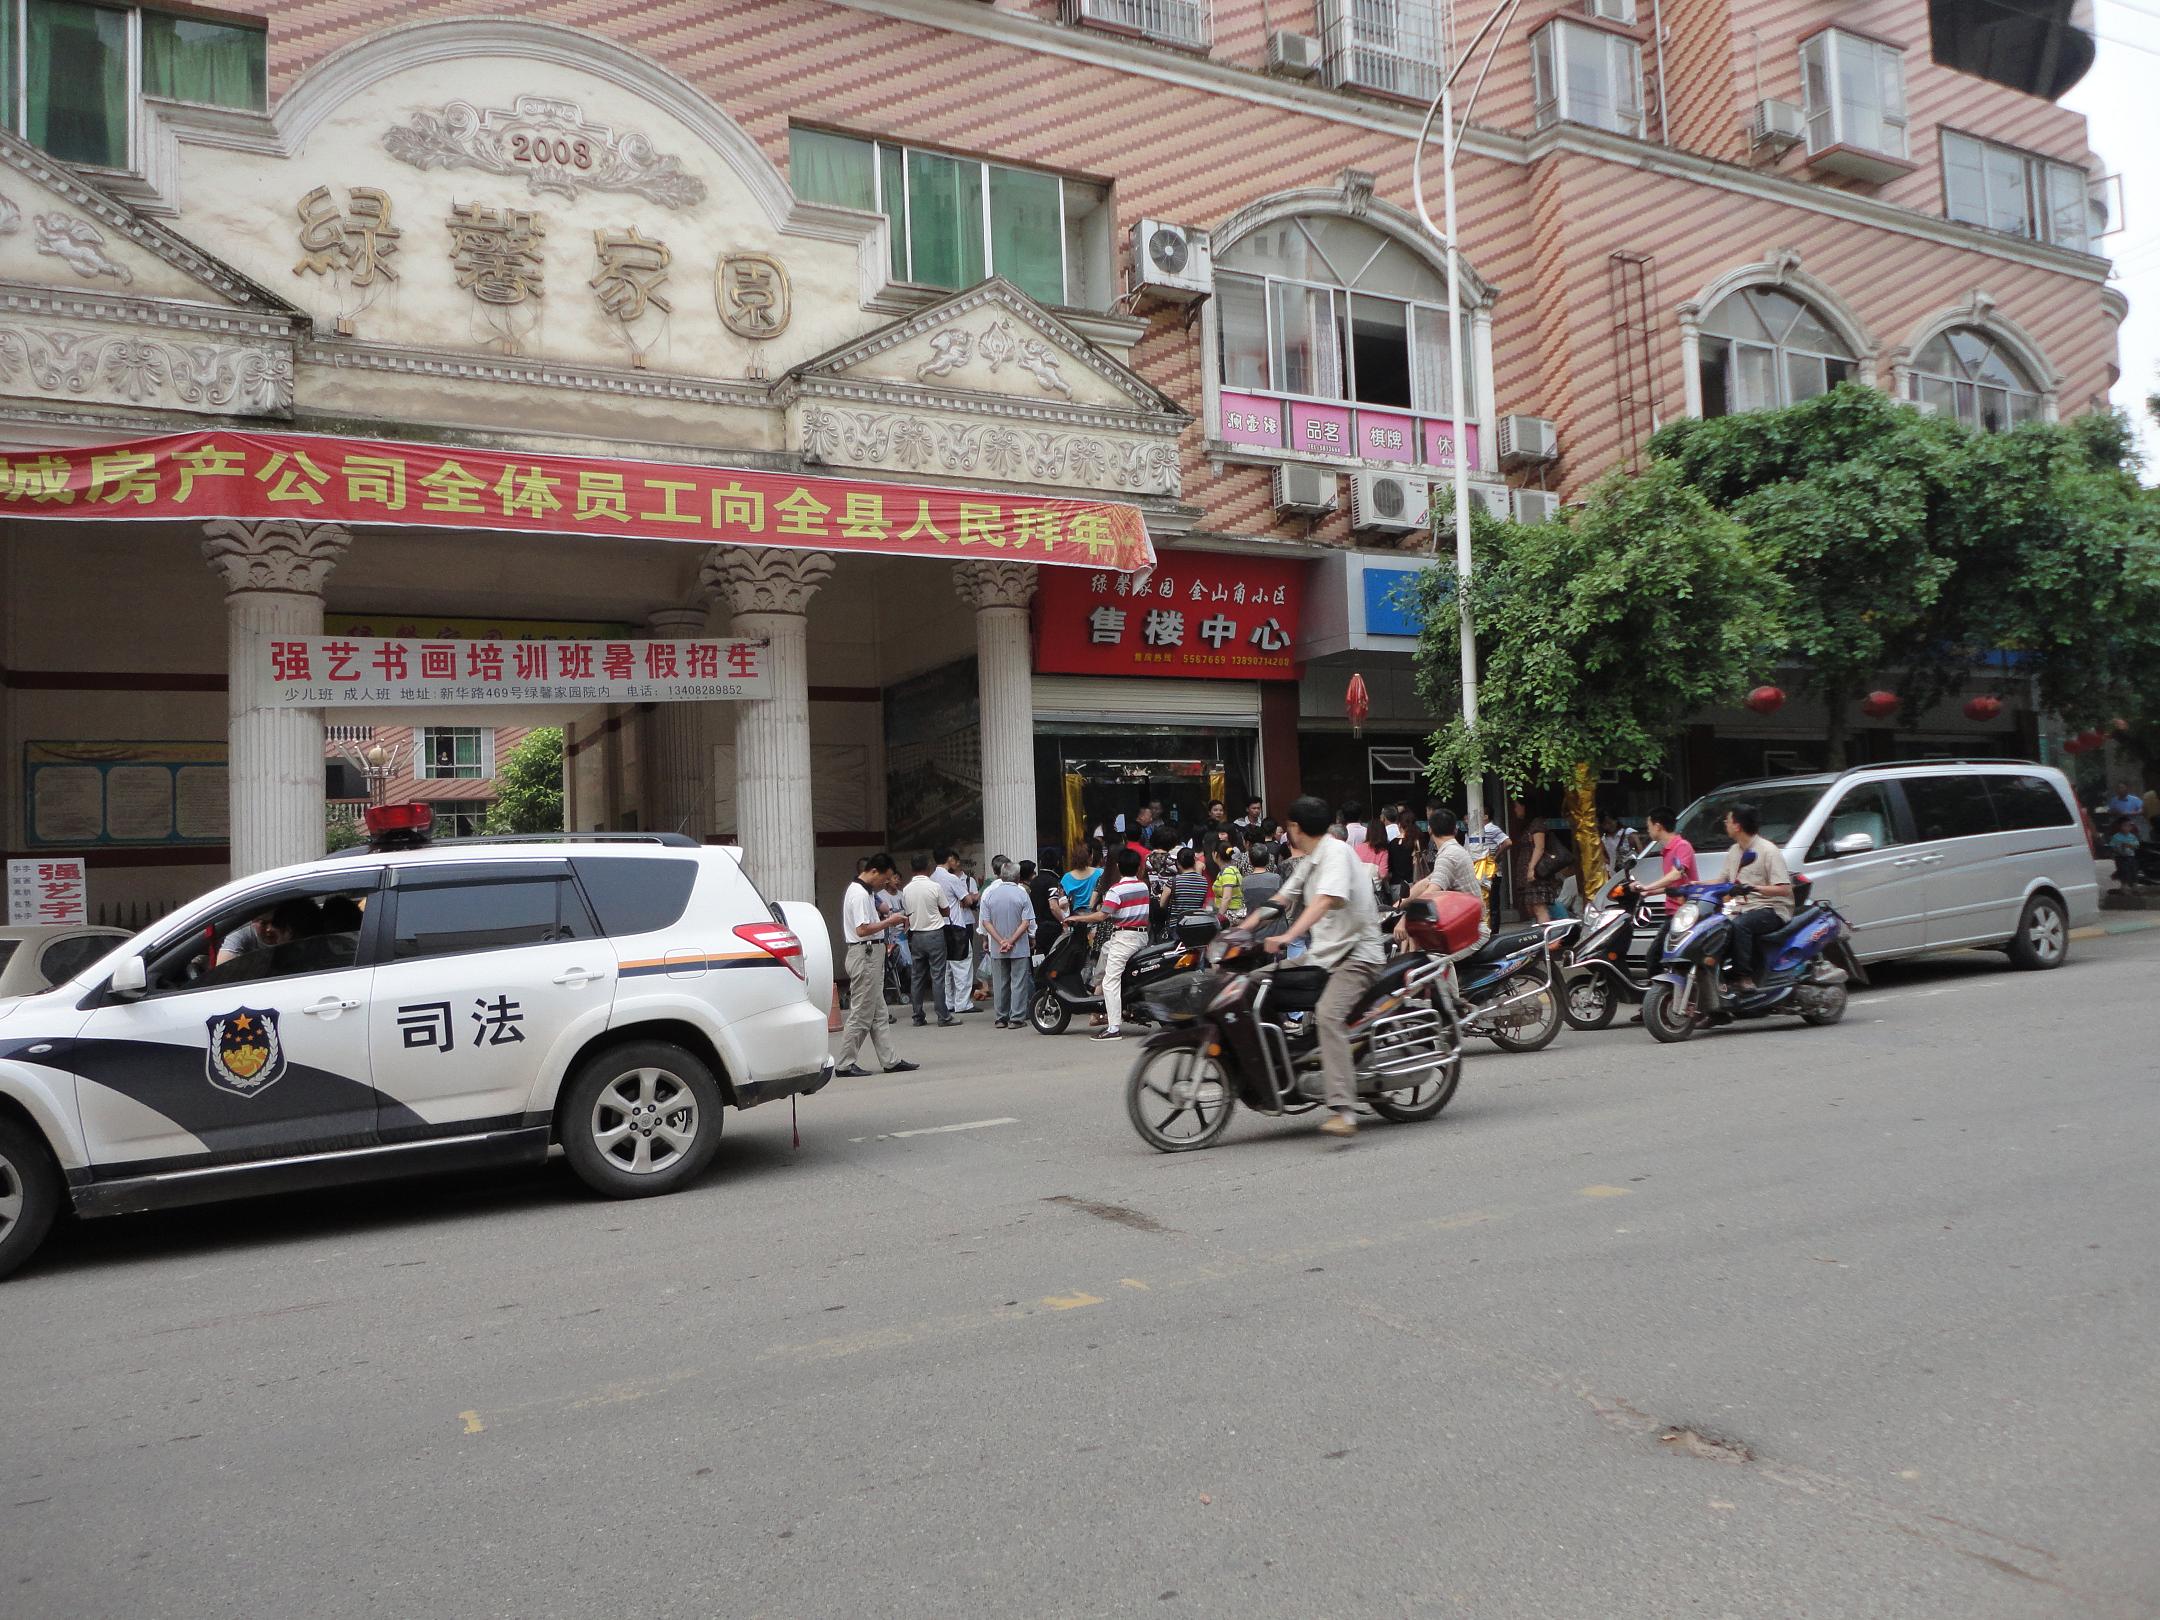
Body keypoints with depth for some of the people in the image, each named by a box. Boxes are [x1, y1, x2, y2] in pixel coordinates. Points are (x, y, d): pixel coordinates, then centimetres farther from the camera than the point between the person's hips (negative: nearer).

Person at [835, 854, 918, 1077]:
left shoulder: (866, 891, 15)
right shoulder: (859, 894, -18)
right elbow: (862, 929, -24)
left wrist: (888, 918, 7)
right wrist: (889, 922, -14)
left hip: (871, 956, 11)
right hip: (864, 956, -11)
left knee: (879, 1014, 12)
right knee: (861, 1014, -4)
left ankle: (890, 1061, 16)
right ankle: (845, 1065, 2)